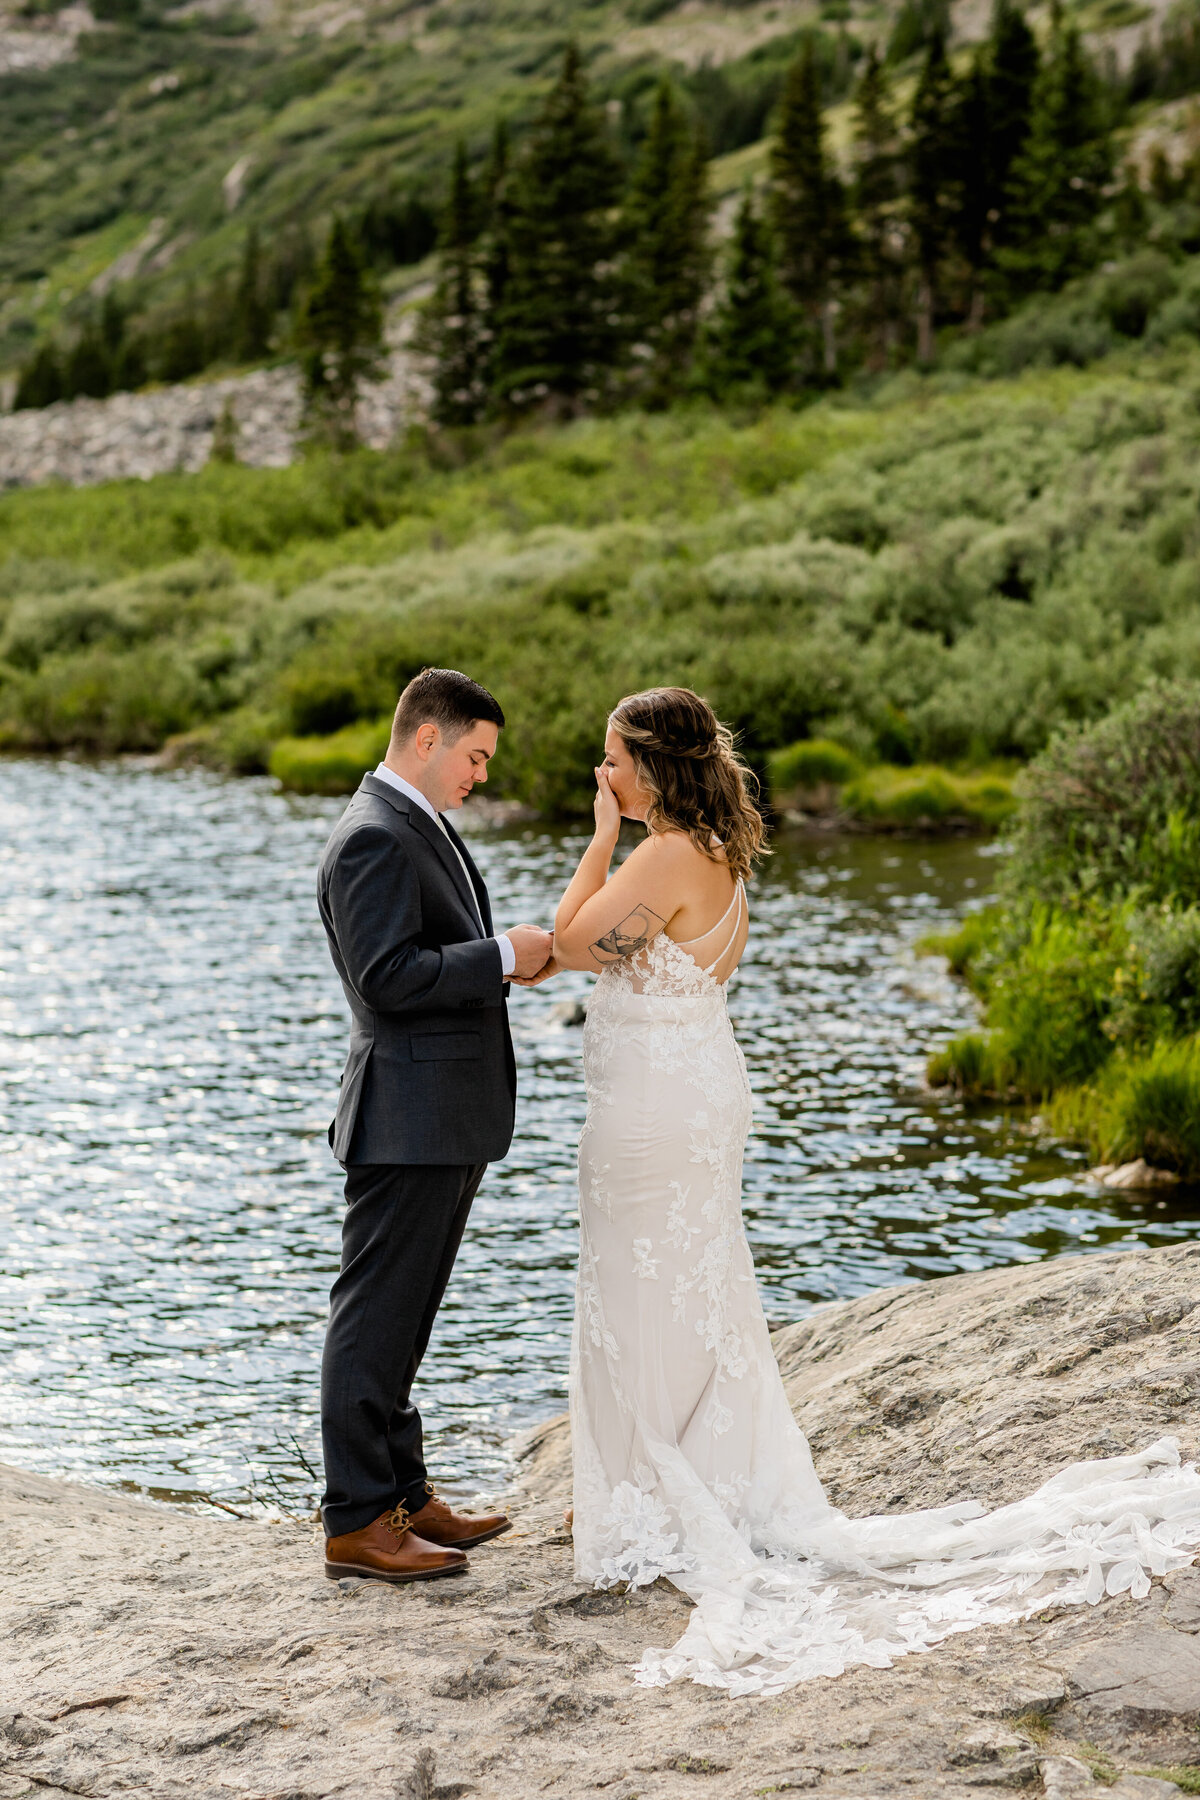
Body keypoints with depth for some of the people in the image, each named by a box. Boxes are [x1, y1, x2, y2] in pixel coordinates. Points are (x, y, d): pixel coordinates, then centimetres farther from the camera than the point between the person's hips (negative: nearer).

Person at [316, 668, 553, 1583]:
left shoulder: (424, 826, 17)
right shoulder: (374, 837, -16)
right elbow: (388, 976, -23)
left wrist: (513, 954, 7)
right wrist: (503, 955, -18)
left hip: (447, 1118, 11)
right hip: (409, 1118, -11)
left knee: (402, 1317, 17)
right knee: (376, 1316, -4)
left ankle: (401, 1491, 27)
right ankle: (357, 1521, 3)